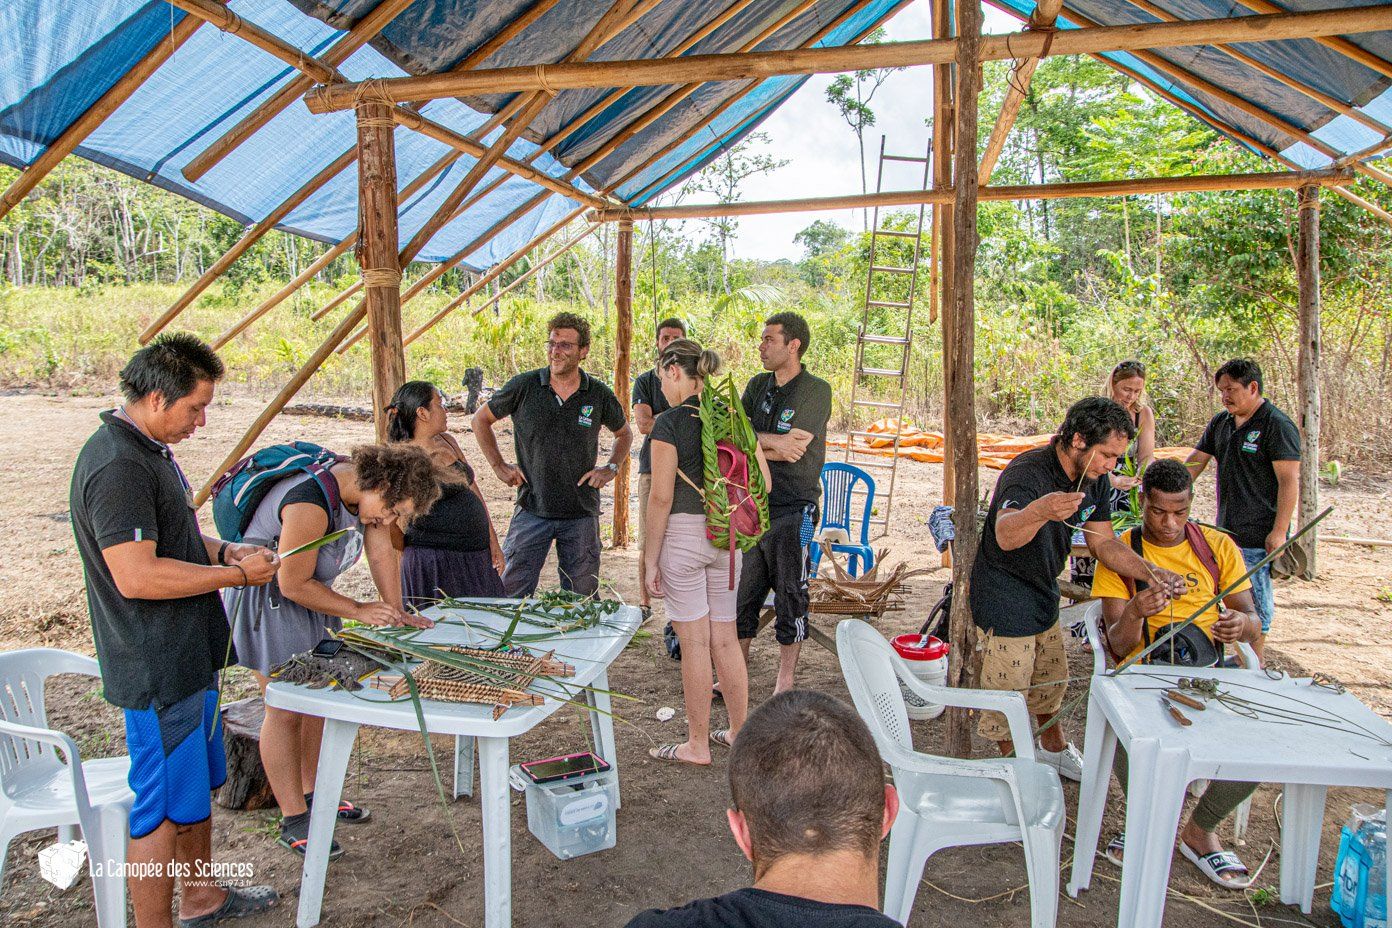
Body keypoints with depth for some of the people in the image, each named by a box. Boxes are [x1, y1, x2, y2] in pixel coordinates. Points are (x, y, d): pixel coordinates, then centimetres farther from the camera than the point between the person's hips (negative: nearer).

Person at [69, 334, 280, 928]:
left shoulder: (149, 449, 11)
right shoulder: (116, 466, -23)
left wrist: (222, 549, 6)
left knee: (198, 787, 23)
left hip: (188, 656, 11)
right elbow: (136, 575, -29)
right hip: (158, 671, -11)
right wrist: (236, 574, -19)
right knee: (163, 808, 2)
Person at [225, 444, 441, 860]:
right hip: (265, 601, -8)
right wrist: (359, 611, -20)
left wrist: (395, 611, -4)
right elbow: (294, 584, -27)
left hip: (306, 595, 8)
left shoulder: (364, 487, -8)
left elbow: (382, 552, 0)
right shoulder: (311, 504, -34)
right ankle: (293, 823, 7)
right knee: (286, 711, -3)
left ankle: (312, 794, 27)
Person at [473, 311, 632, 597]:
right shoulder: (523, 386, -5)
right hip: (532, 509, -1)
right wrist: (499, 466, 3)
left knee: (582, 601, 9)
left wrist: (611, 468, 3)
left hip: (581, 513, 1)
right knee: (511, 593, 1)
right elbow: (481, 419, 10)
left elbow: (624, 434, 18)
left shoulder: (599, 396, -1)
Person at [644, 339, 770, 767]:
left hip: (682, 534, -6)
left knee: (694, 643, 3)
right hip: (726, 538, 6)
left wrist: (651, 558, -8)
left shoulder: (669, 423, -11)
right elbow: (762, 483, 5)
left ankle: (697, 745, 14)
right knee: (725, 639, 16)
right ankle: (739, 732, 27)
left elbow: (662, 497, -14)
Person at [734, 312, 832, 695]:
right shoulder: (757, 385, 10)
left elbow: (793, 451, -18)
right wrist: (774, 442, -15)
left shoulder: (816, 390, -9)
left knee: (790, 597, 6)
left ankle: (785, 682, 19)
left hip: (793, 510, -5)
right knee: (743, 593, 12)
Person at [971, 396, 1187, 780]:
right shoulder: (1027, 473, -32)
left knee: (1051, 681, 25)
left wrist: (1150, 572, -13)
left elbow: (1104, 542, 4)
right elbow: (1005, 535, -51)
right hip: (1005, 599, -9)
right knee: (1008, 691, 3)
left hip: (1043, 593, 9)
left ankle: (1053, 748, 48)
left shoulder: (1094, 479, -4)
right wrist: (1040, 511, -74)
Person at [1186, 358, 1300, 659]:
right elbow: (1194, 463, 16)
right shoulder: (1220, 423, 12)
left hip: (1259, 535, -7)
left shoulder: (1277, 425, -10)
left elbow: (1289, 481, -14)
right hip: (1226, 531, 7)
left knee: (1255, 603, -2)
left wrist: (1279, 531, -18)